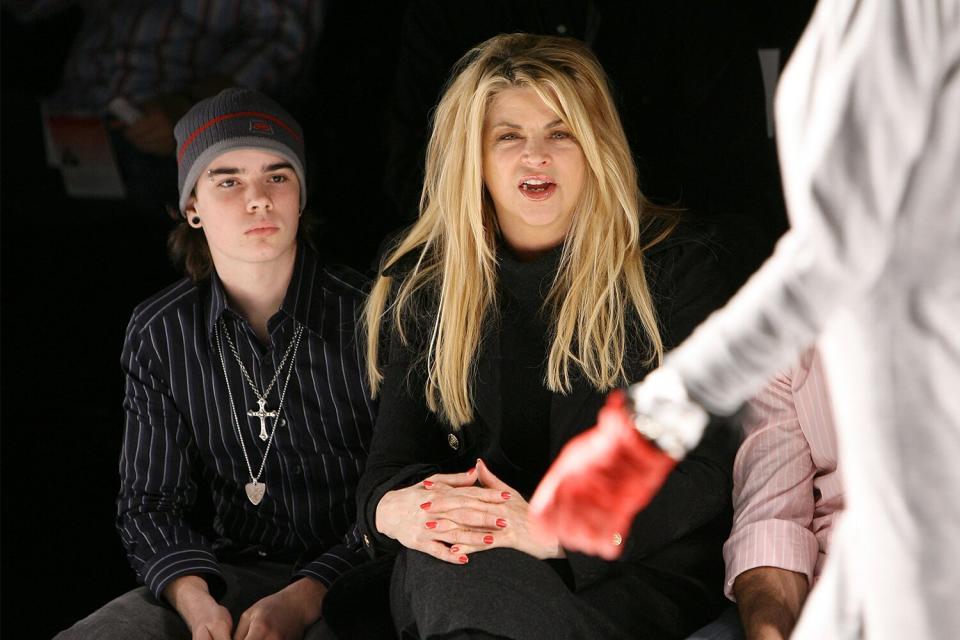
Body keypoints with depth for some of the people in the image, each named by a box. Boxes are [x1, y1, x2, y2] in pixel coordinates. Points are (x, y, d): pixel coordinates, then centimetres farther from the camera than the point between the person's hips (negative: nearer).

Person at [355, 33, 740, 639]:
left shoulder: (677, 267, 4)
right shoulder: (422, 287, 13)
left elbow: (707, 471, -5)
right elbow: (394, 455, 8)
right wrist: (394, 507, -21)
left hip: (641, 567, -2)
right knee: (439, 561, -36)